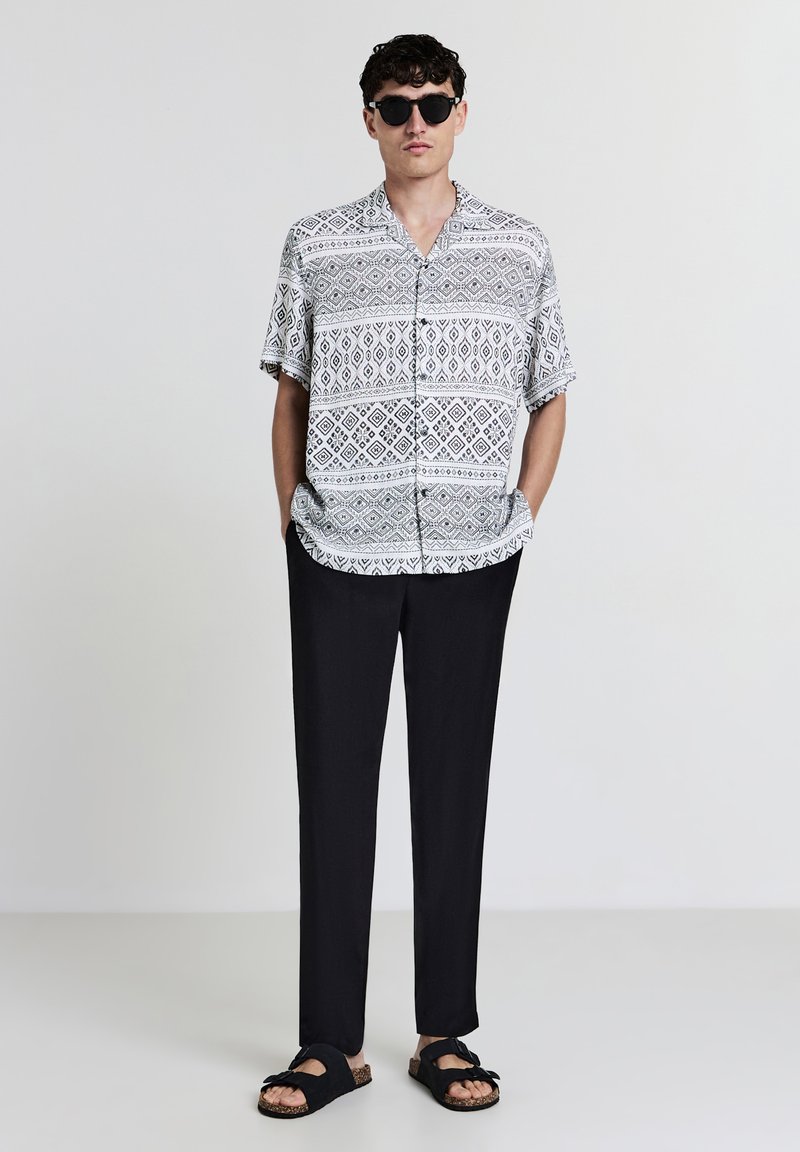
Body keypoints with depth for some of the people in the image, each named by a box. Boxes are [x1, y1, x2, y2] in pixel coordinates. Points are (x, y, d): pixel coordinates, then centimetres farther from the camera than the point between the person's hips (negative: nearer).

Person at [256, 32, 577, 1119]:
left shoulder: (521, 249, 7)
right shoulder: (317, 246, 6)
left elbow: (550, 399, 14)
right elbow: (291, 396, 11)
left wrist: (522, 521, 5)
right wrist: (294, 522, 4)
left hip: (470, 561, 1)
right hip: (340, 558, 0)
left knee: (454, 786, 6)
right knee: (334, 786, 2)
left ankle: (446, 1032, 18)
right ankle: (331, 1043, 13)